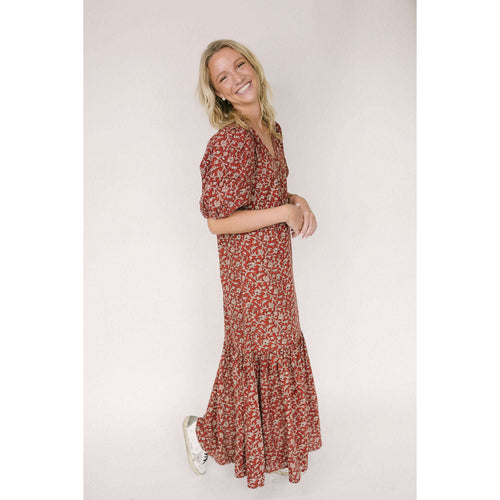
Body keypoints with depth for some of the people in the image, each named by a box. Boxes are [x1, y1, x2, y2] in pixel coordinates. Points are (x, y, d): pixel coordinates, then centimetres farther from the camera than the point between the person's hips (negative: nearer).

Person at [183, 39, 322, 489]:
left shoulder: (270, 129, 6)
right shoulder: (232, 140, -21)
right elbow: (218, 220, -22)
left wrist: (297, 200, -2)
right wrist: (285, 212, -18)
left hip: (275, 261, 8)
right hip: (249, 263, -8)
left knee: (278, 349, 20)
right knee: (260, 354, 7)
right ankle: (204, 430, 34)